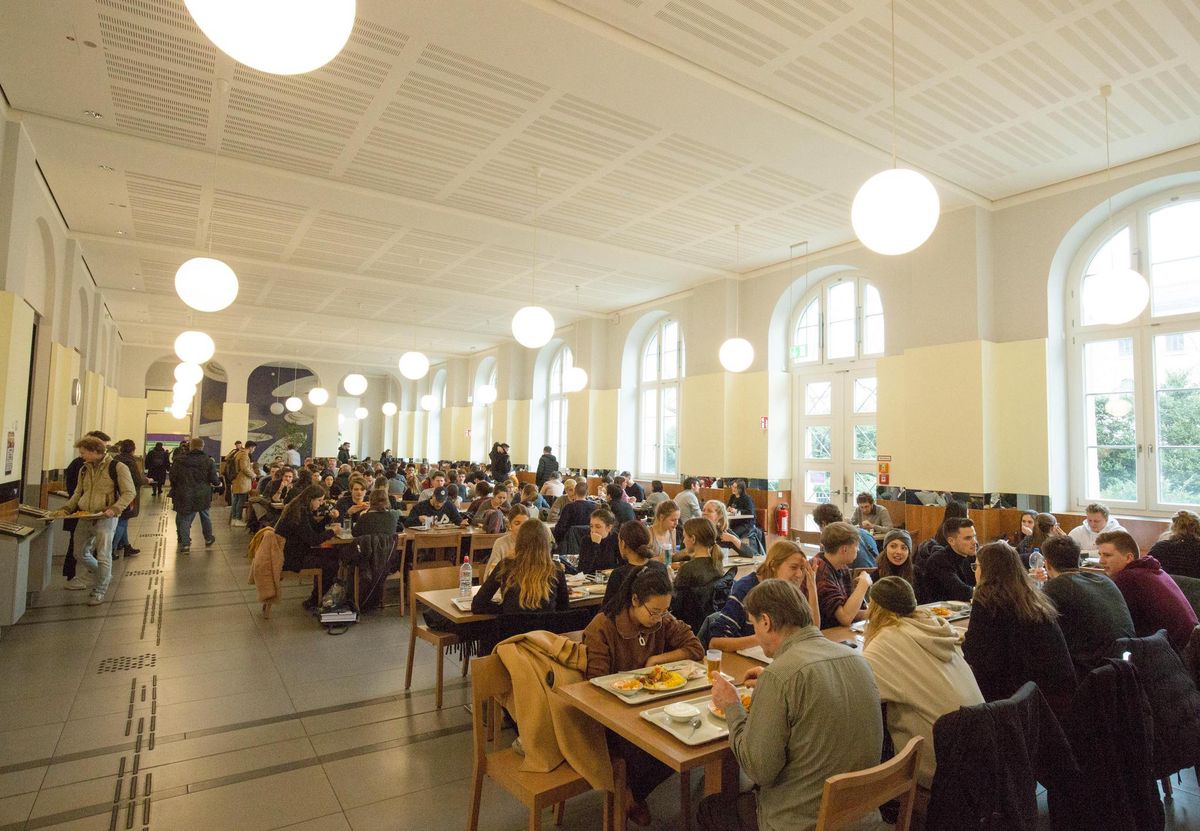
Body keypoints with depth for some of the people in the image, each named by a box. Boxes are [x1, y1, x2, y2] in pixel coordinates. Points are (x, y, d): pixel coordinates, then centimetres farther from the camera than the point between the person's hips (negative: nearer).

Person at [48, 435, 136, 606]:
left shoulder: (117, 467, -10)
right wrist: (65, 509, 2)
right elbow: (78, 493, 17)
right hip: (84, 518, 7)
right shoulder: (84, 469, 11)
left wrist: (114, 509, -23)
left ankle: (99, 591, 13)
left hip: (105, 518, -7)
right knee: (81, 552, 15)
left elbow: (129, 493, -11)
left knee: (103, 556, -3)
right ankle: (104, 576, 37)